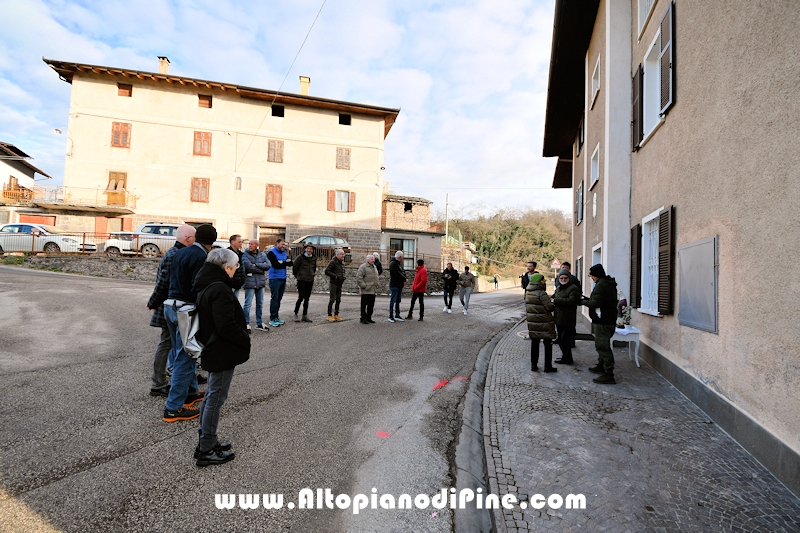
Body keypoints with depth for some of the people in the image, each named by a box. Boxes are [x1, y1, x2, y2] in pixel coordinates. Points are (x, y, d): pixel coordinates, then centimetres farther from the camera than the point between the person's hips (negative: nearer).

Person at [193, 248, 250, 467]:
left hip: (212, 349, 10)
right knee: (216, 397, 2)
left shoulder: (206, 286, 7)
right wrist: (246, 340, -13)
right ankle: (206, 450, 15)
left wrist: (242, 337, 14)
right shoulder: (220, 290, -24)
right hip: (222, 352, -10)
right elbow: (226, 326, -27)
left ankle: (206, 440, 35)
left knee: (211, 394, 21)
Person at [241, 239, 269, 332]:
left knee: (260, 303, 12)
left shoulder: (263, 255, 9)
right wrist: (262, 269, -8)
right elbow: (249, 267, -17)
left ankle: (259, 323, 23)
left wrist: (256, 265, -12)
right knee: (248, 304, -2)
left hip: (261, 282, 5)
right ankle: (246, 324, 8)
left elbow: (268, 265, -4)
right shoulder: (245, 255, -4)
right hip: (250, 282, -5)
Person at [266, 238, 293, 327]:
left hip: (283, 278, 7)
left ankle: (276, 317, 16)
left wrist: (282, 262, -11)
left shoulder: (284, 253, 15)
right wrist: (285, 262, -6)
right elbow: (275, 264, -19)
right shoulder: (271, 252, -6)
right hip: (275, 278, -7)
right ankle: (273, 319, -3)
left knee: (279, 298, 10)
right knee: (274, 298, -7)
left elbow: (290, 263, 4)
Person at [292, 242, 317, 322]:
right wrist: (296, 275, 7)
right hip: (301, 280, -5)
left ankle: (305, 315, 16)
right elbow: (294, 266, 1)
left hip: (310, 281, 5)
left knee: (307, 298, 9)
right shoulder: (301, 257, -7)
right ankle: (295, 314, 6)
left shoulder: (314, 258, 8)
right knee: (301, 298, -6)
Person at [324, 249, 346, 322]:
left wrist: (343, 277, 6)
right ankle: (329, 315, 3)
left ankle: (336, 314, 18)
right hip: (334, 283, -7)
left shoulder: (342, 262, 13)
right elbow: (326, 271, -14)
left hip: (340, 284, 7)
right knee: (332, 299, -4)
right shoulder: (333, 262, -10)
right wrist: (336, 276, -19)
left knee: (338, 299, 10)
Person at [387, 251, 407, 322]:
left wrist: (405, 279, -5)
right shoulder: (393, 264, -12)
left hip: (400, 285, 10)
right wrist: (405, 279, -12)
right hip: (394, 285, -10)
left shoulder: (399, 264, 18)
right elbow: (397, 274, -20)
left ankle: (397, 316, 18)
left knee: (398, 301, 12)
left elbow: (403, 272, 14)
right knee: (393, 301, -6)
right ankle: (391, 316, -1)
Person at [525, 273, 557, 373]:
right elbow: (549, 307, -20)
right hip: (544, 323, -6)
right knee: (547, 344, 7)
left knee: (534, 343, 14)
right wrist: (554, 306, 0)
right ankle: (548, 366, 12)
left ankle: (534, 365, 18)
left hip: (532, 322, 6)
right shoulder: (541, 293, -19)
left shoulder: (528, 292, 5)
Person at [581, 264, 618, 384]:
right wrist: (588, 299, 13)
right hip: (609, 320, 11)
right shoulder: (609, 284, 15)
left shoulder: (601, 285, -18)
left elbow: (595, 303, -24)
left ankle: (608, 375, -5)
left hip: (602, 322, -11)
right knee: (602, 345, 23)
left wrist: (584, 302, -8)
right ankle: (601, 366, 37)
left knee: (603, 347, -8)